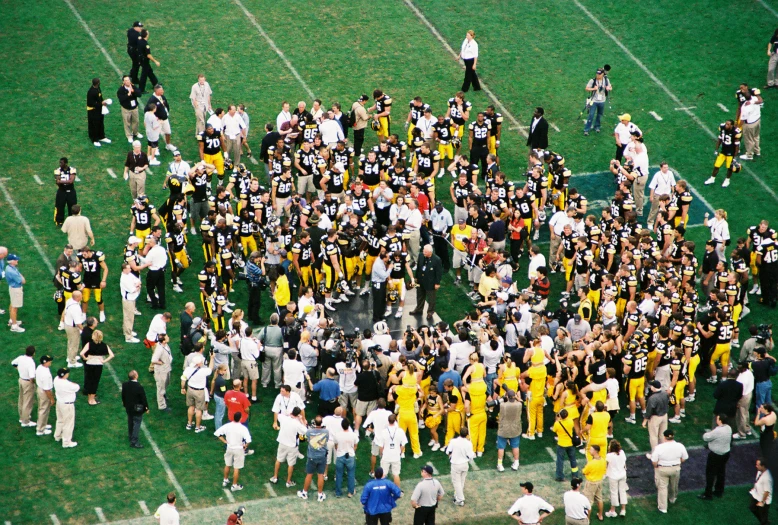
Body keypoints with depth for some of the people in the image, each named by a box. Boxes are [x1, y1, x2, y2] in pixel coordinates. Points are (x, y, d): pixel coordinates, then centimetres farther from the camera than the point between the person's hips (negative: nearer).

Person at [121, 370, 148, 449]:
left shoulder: (124, 385, -11)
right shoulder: (139, 387, -29)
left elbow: (123, 396, 4)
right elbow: (143, 399, -19)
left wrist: (125, 404, 21)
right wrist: (146, 408, -4)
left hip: (128, 408, 6)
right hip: (137, 409, -6)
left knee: (130, 422, 23)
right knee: (136, 424, 4)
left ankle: (131, 437, 42)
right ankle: (134, 441, 6)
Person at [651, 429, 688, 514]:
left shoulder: (659, 447, -22)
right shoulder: (680, 446, -14)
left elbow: (654, 462, -17)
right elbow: (684, 459, -1)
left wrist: (656, 467, 4)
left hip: (662, 469, -3)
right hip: (676, 468, 3)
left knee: (662, 487, 11)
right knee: (674, 485, 27)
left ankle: (663, 507, 13)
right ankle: (672, 499, 52)